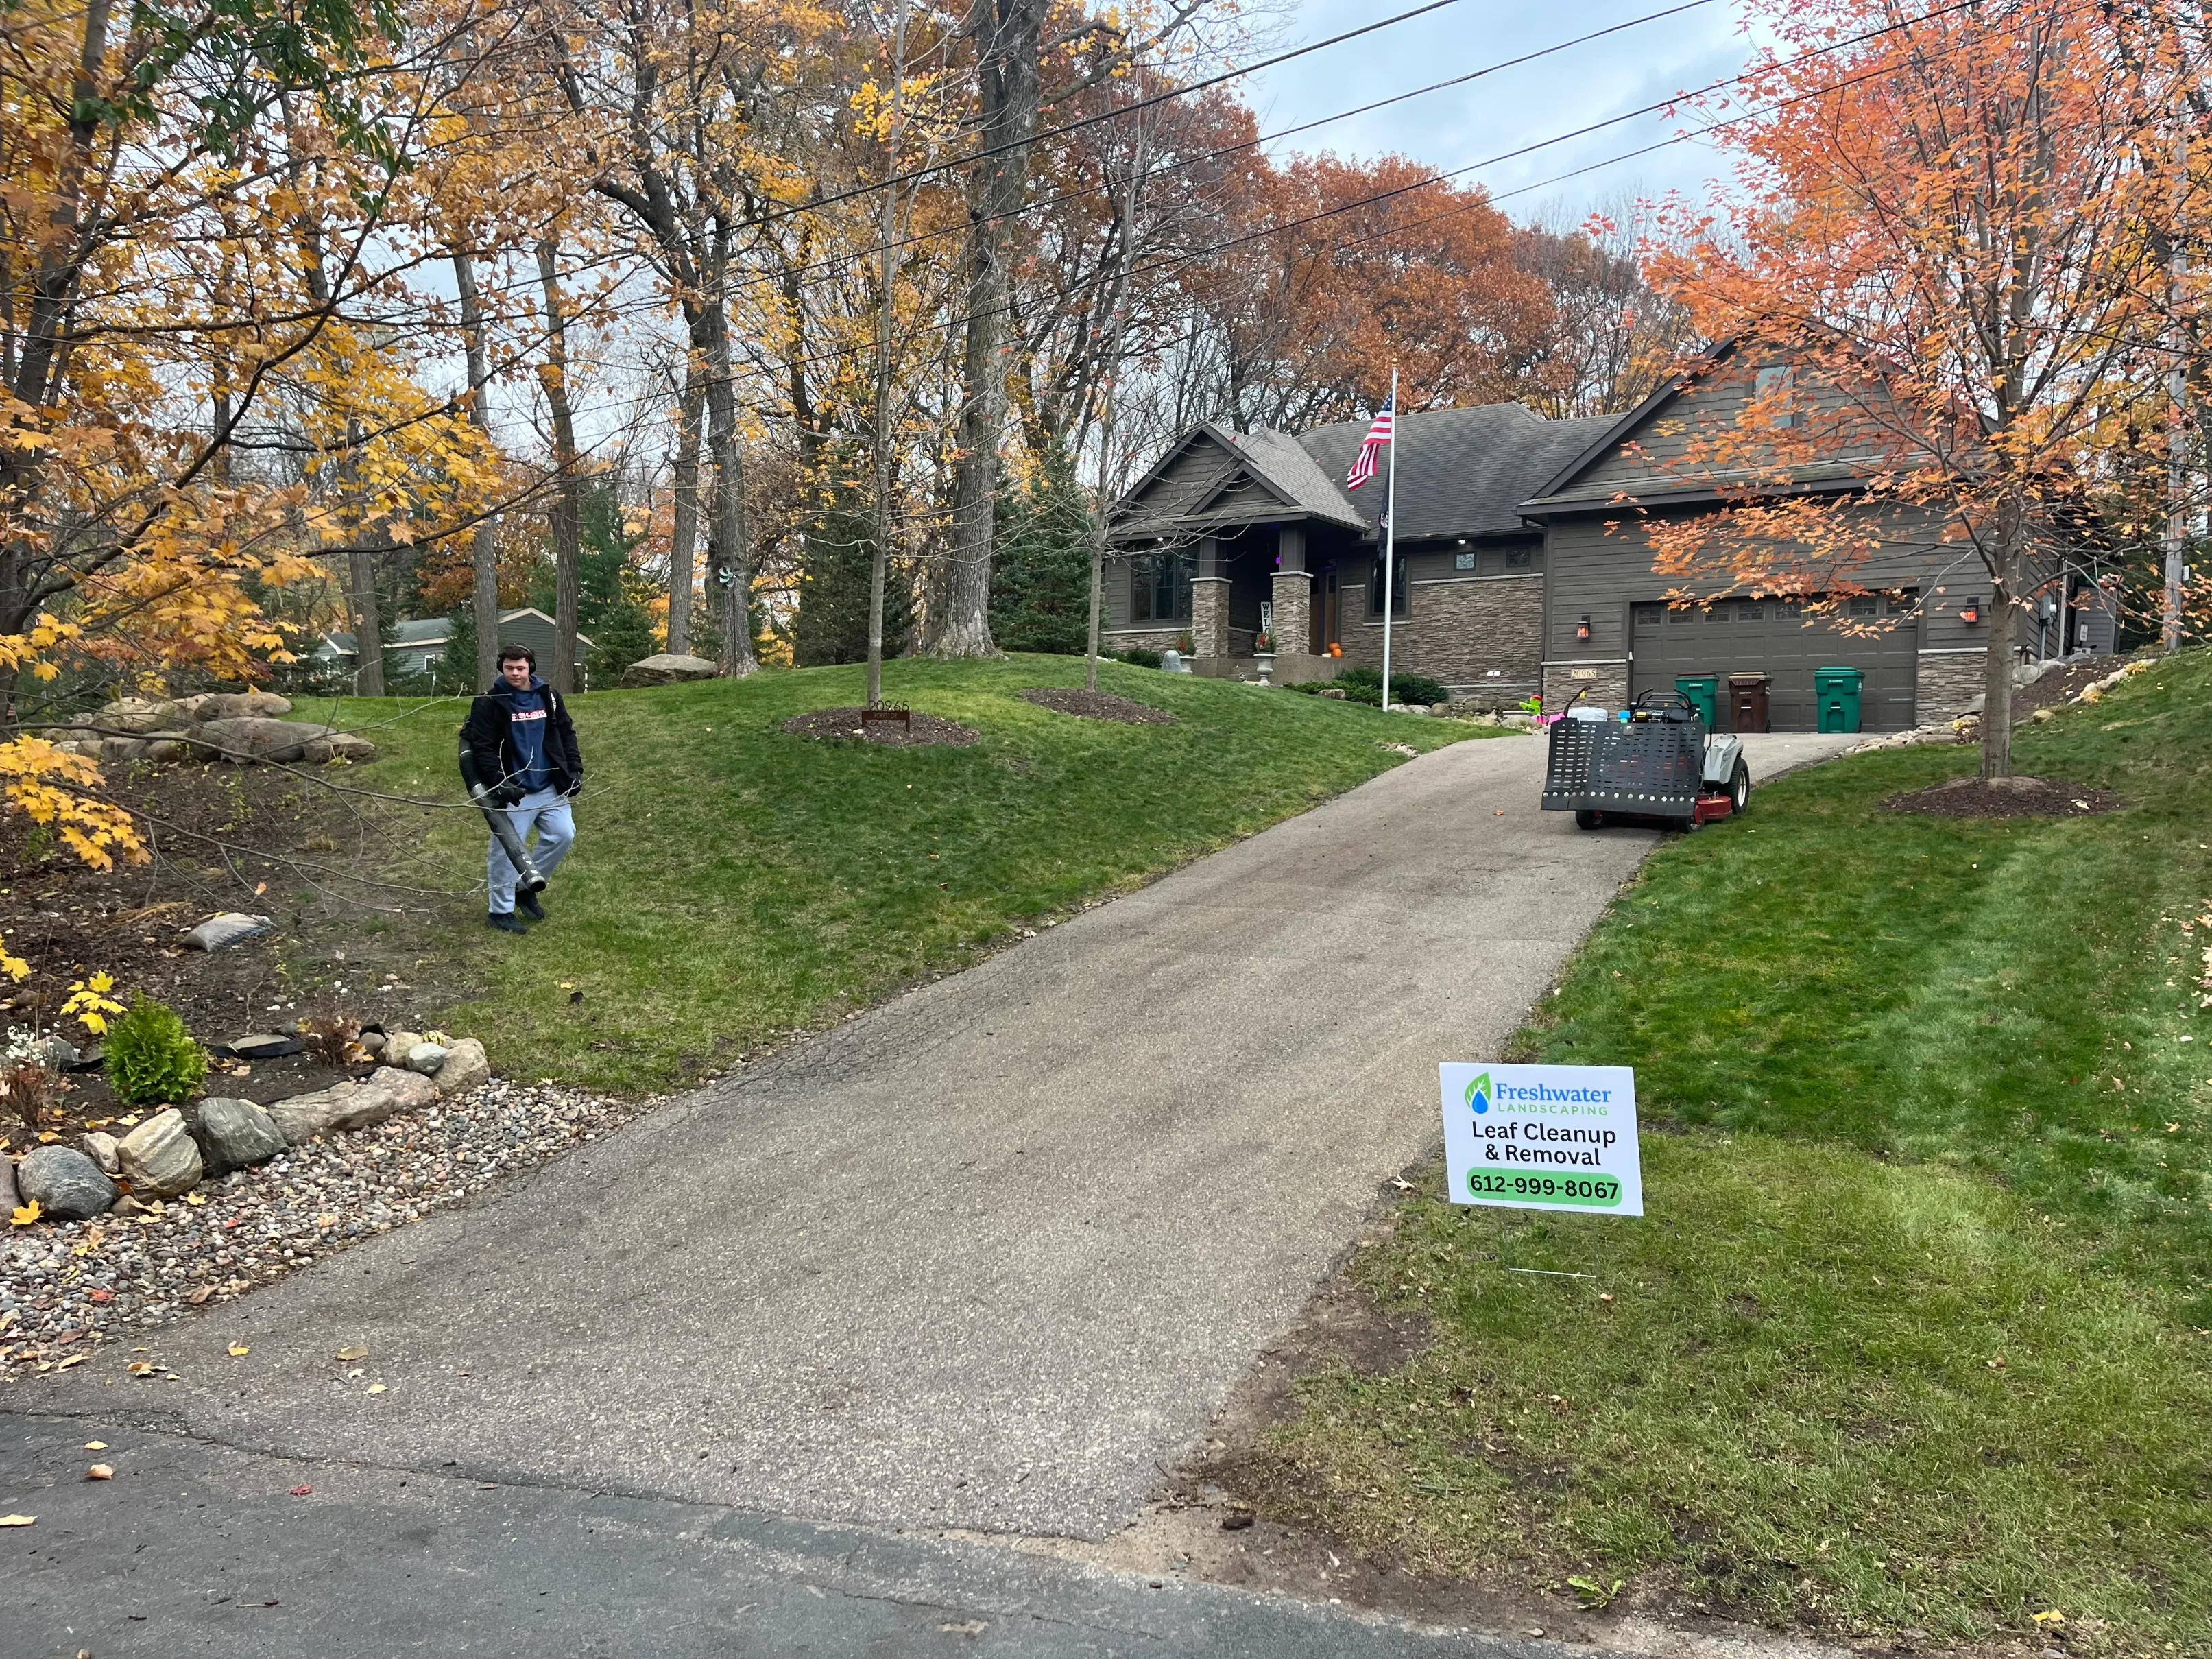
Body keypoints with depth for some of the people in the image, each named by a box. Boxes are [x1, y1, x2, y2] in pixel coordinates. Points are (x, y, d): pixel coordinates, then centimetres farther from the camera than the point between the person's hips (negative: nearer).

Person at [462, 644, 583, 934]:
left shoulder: (549, 698, 7)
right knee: (507, 849, -2)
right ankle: (500, 910, 10)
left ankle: (527, 888, 22)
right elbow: (482, 748, -11)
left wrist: (574, 770, 4)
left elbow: (567, 735, 14)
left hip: (551, 786, 5)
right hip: (514, 790, -5)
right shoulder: (489, 704, -7)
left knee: (563, 835, 3)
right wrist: (500, 783, -20)